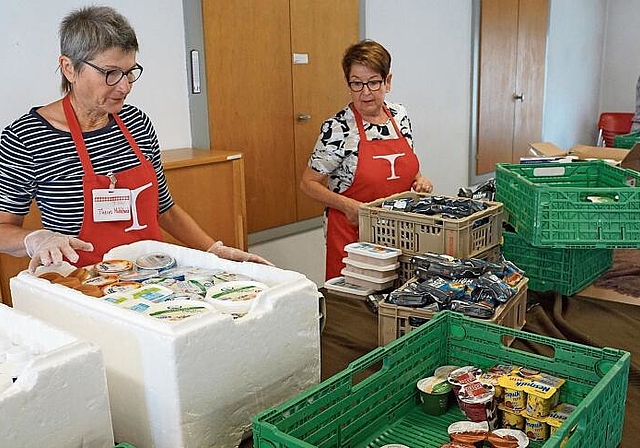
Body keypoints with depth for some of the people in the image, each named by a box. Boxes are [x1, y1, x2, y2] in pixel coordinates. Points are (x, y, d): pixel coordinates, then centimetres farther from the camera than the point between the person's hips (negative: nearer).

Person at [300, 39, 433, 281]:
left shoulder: (399, 115, 2)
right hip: (351, 232, -5)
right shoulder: (338, 128, -14)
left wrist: (419, 180, -2)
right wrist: (348, 205, -21)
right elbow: (308, 182, -9)